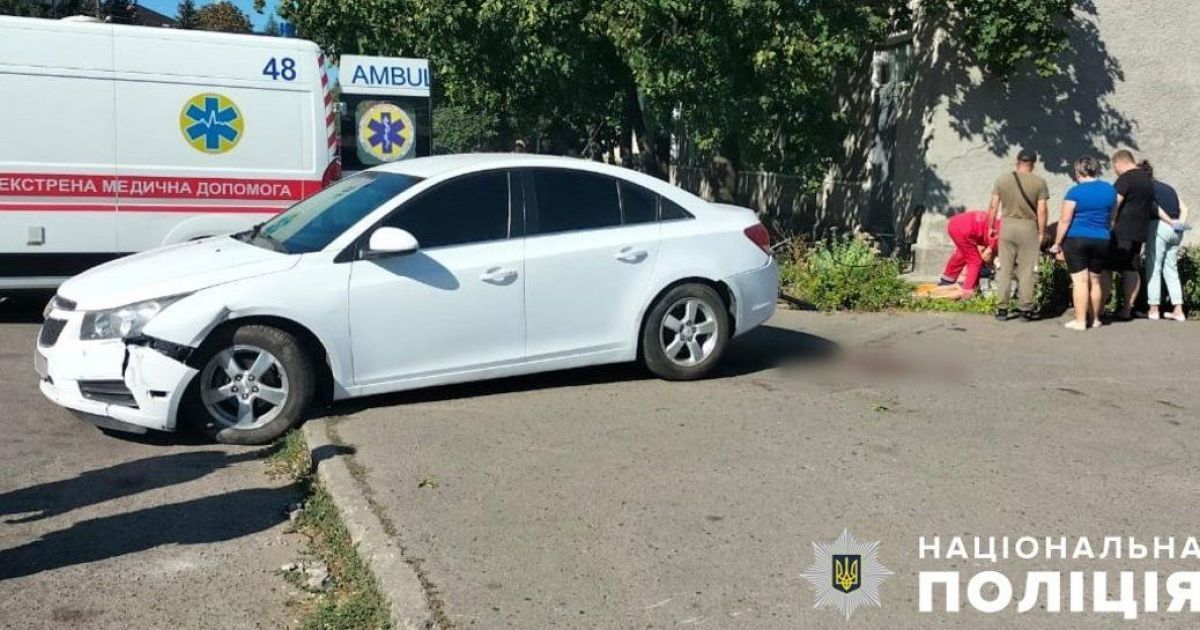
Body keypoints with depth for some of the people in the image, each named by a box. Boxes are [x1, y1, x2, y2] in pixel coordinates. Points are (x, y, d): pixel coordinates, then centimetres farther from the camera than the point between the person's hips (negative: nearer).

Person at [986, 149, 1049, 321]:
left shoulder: (1002, 179, 1)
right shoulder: (1039, 183, -5)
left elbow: (993, 207, 2)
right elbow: (1041, 211, -8)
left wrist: (990, 226, 12)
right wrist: (1042, 233, 1)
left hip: (1007, 225, 2)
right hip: (1028, 227, -2)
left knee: (1004, 269, 7)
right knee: (1026, 271, 4)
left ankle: (1002, 309, 7)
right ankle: (1025, 309, 7)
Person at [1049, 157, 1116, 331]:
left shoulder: (1075, 191, -9)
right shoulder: (1110, 190, 7)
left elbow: (1065, 220, -10)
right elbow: (1111, 217, 18)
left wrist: (1057, 243, -4)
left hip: (1076, 240, -5)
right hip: (1101, 240, 5)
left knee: (1080, 281, -4)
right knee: (1095, 281, 13)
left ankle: (1080, 321, -4)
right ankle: (1095, 319, 21)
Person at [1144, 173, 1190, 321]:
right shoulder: (1168, 187, 21)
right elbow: (1184, 208, 11)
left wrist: (1170, 222, -9)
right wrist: (1180, 223, -1)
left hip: (1160, 226, -6)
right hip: (1176, 230, 6)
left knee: (1153, 268, 2)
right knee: (1171, 268, 13)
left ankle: (1154, 310, 4)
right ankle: (1178, 311, 9)